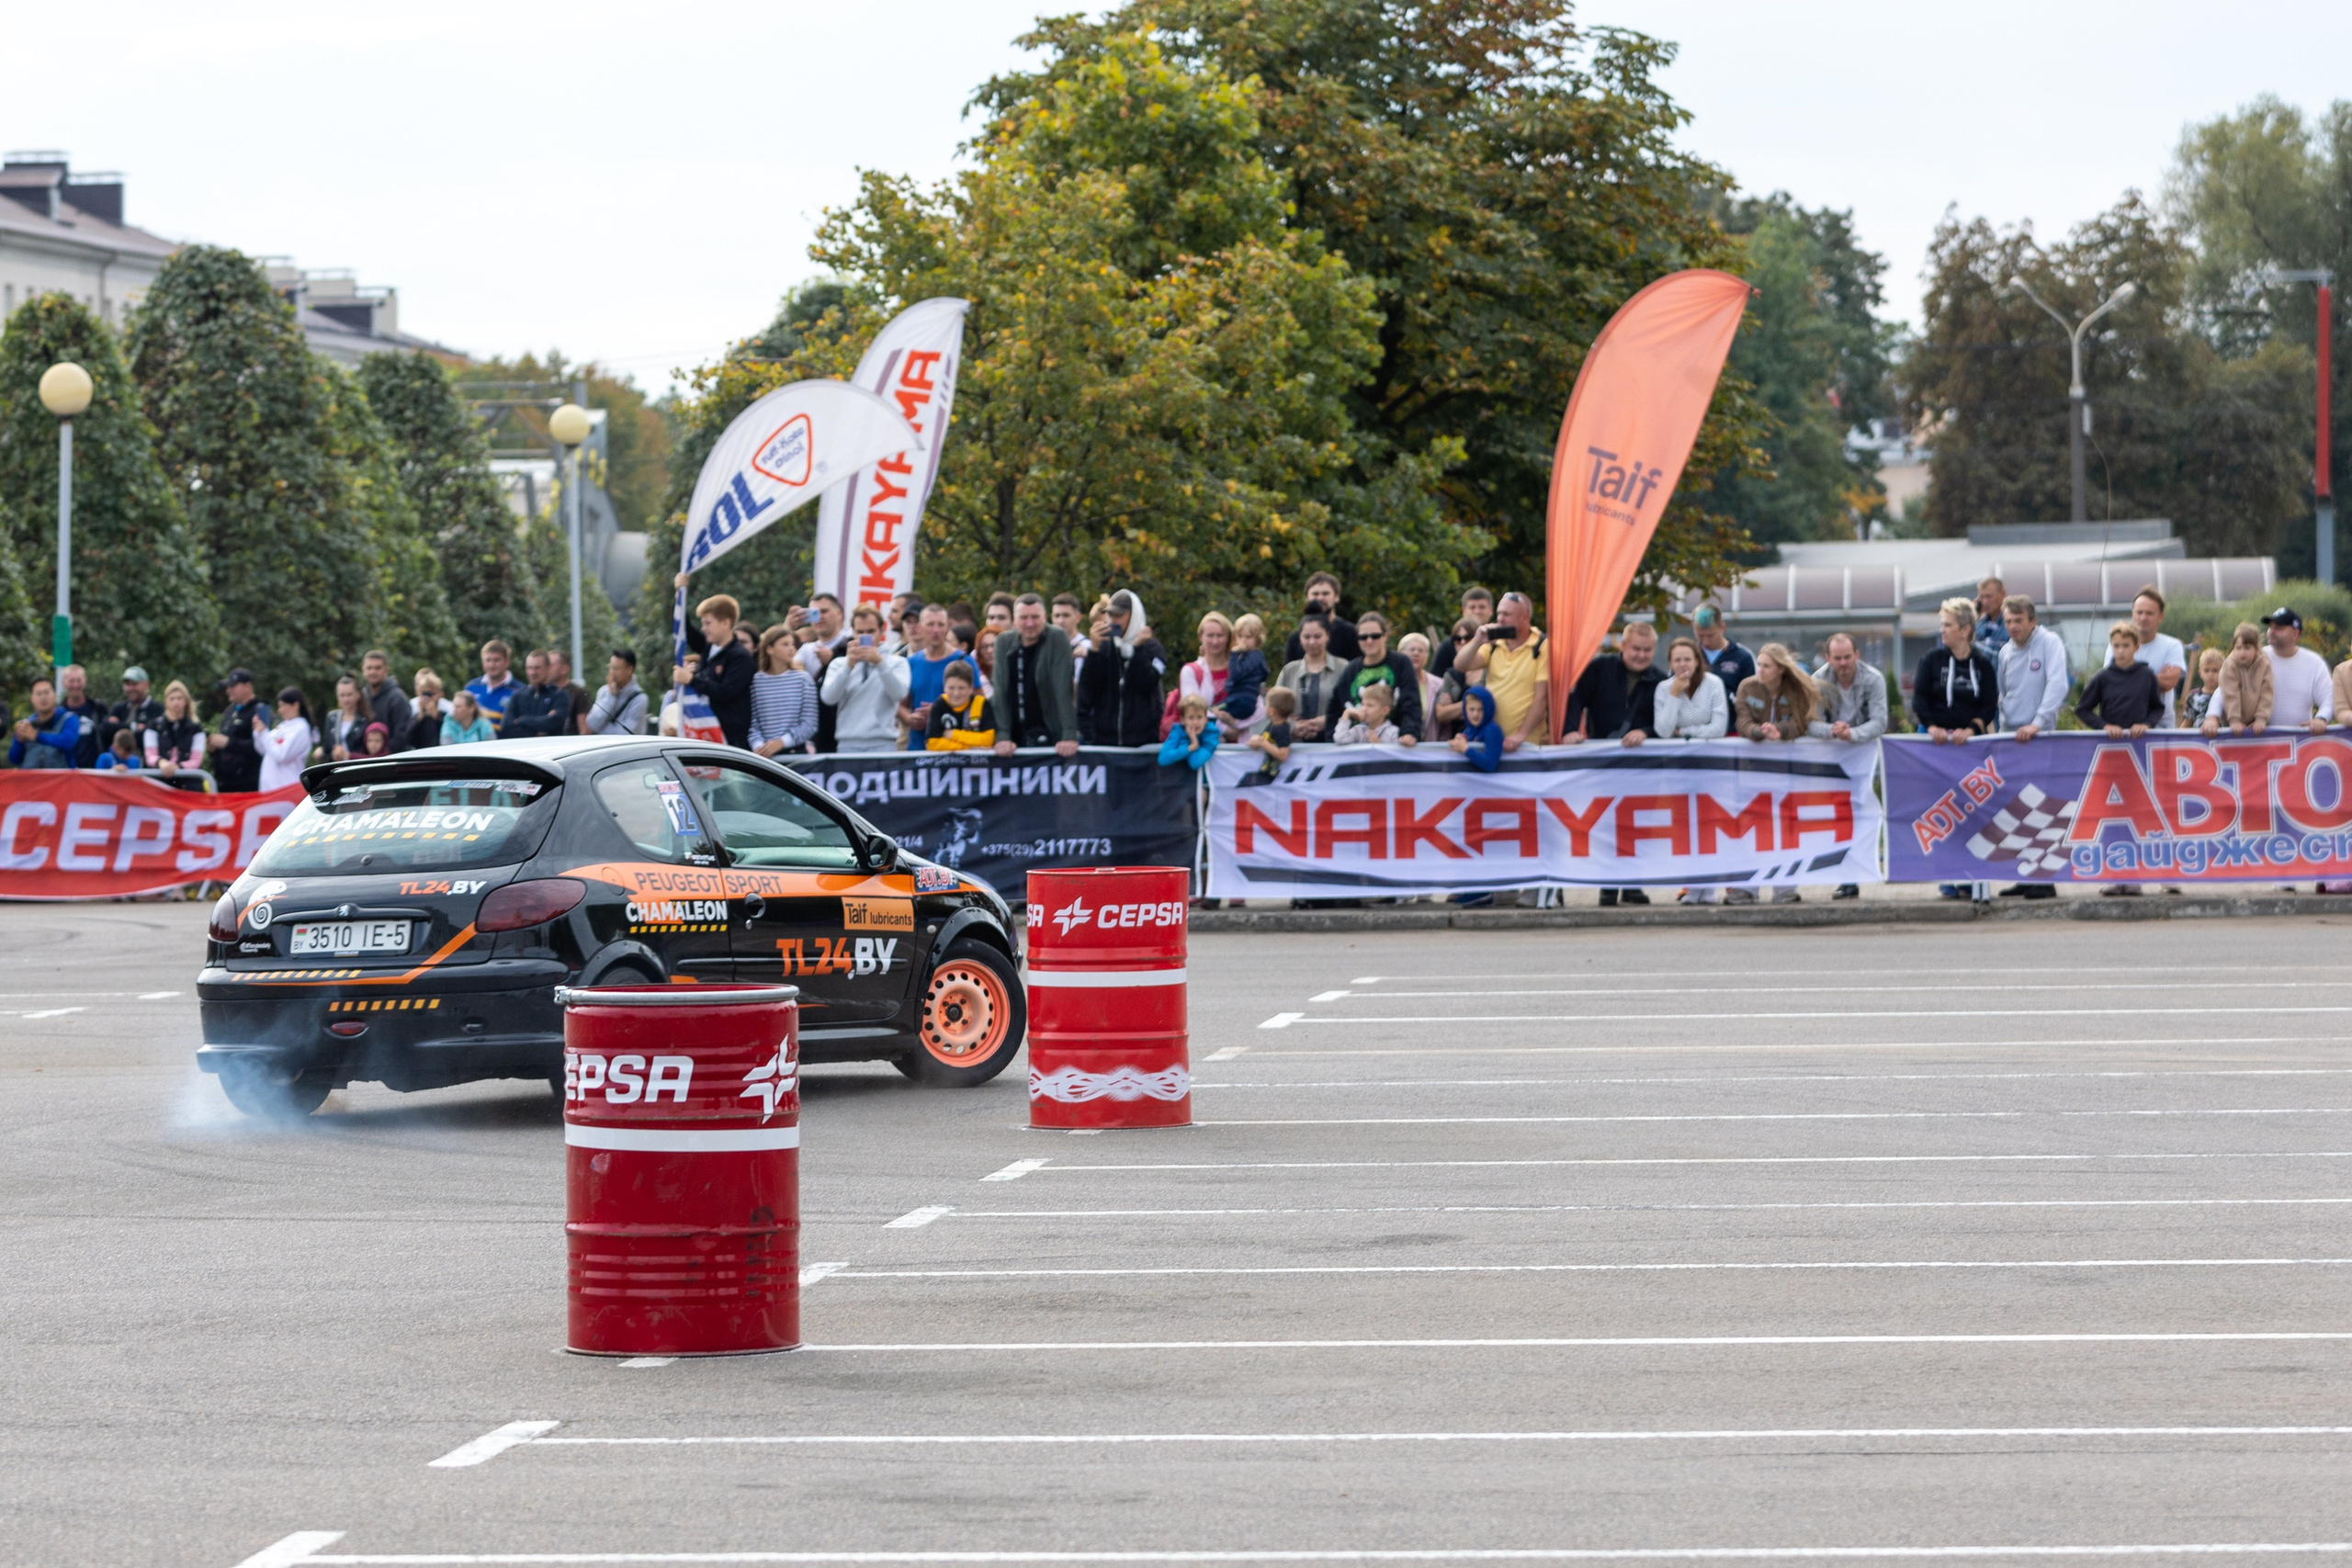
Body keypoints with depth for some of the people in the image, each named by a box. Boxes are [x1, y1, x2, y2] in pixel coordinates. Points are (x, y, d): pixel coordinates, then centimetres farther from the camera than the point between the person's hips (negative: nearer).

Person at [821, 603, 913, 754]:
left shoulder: (896, 662, 12)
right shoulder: (839, 664, 15)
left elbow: (900, 693, -7)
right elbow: (829, 697, -3)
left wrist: (879, 662, -18)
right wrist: (849, 666, -15)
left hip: (883, 744, -1)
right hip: (848, 744, 1)